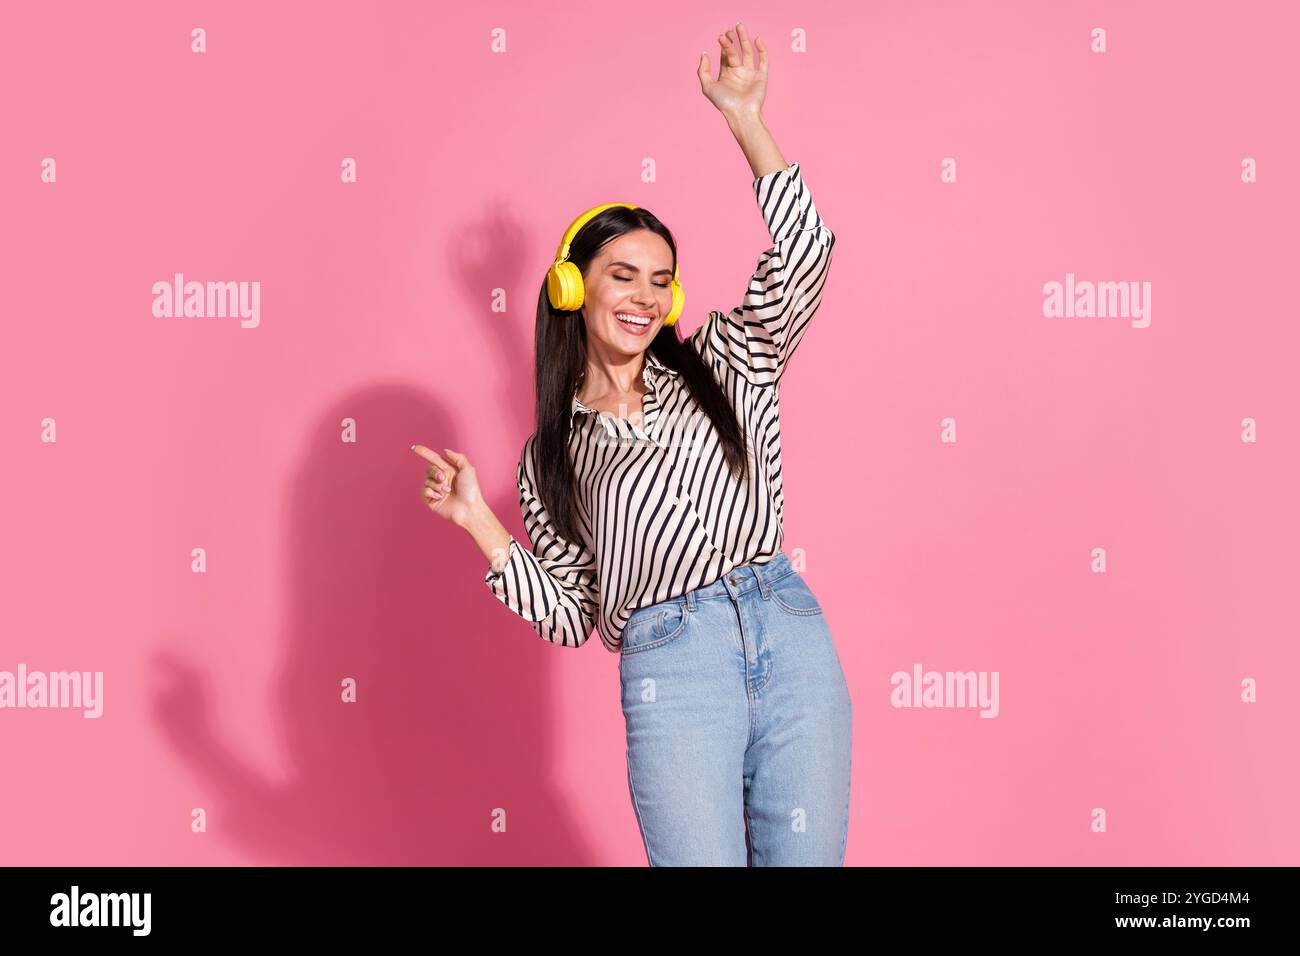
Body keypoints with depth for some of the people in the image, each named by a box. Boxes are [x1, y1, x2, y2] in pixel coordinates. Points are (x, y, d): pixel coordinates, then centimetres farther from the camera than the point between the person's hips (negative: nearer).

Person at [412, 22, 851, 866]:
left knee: (808, 858, 5)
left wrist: (744, 116, 3)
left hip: (793, 637, 2)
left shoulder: (717, 368, 14)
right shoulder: (551, 455, 12)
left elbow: (804, 250, 3)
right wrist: (479, 523, -2)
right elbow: (569, 614, 8)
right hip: (671, 673, -1)